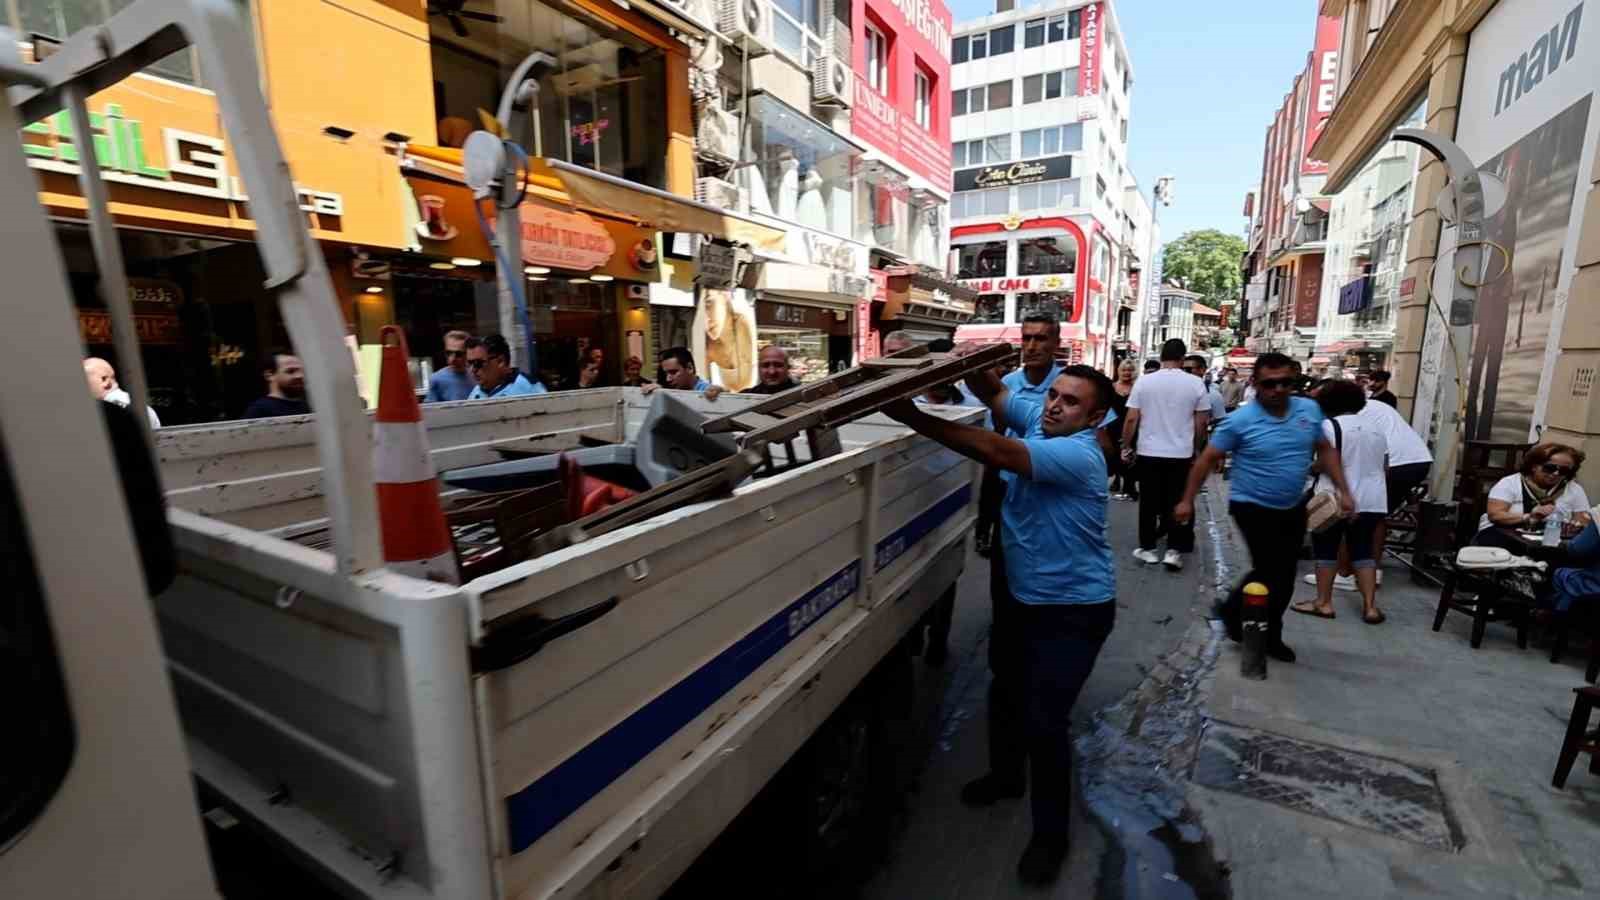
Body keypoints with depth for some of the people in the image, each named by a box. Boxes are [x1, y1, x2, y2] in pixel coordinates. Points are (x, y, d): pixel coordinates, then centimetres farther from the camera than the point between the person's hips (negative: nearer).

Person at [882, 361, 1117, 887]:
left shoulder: (1079, 455, -27)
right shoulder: (1035, 420, -2)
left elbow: (997, 453, -39)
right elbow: (994, 393, -3)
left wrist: (911, 416, -43)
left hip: (1072, 610, -8)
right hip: (1021, 597, 8)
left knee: (1043, 719, -3)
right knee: (1005, 693, 21)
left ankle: (1050, 834, 20)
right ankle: (1006, 776, 46)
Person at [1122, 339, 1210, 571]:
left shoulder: (1143, 381, -5)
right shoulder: (1196, 383, -3)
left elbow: (1131, 419, -5)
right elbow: (1201, 423, 0)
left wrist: (1126, 446, 5)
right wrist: (1196, 448, 15)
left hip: (1149, 452, 0)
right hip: (1181, 454, 0)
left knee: (1149, 502, 8)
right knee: (1178, 503, 8)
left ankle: (1147, 548, 15)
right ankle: (1174, 550, 7)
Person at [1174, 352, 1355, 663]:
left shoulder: (1310, 410, -3)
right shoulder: (1241, 420, -18)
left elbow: (1325, 450, 11)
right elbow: (1207, 459, -12)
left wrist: (1343, 490, 6)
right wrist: (1187, 500, -13)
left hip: (1293, 507, 6)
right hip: (1253, 508, -6)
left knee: (1285, 576, 13)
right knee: (1270, 573, -8)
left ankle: (1269, 635, 31)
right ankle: (1233, 612, 18)